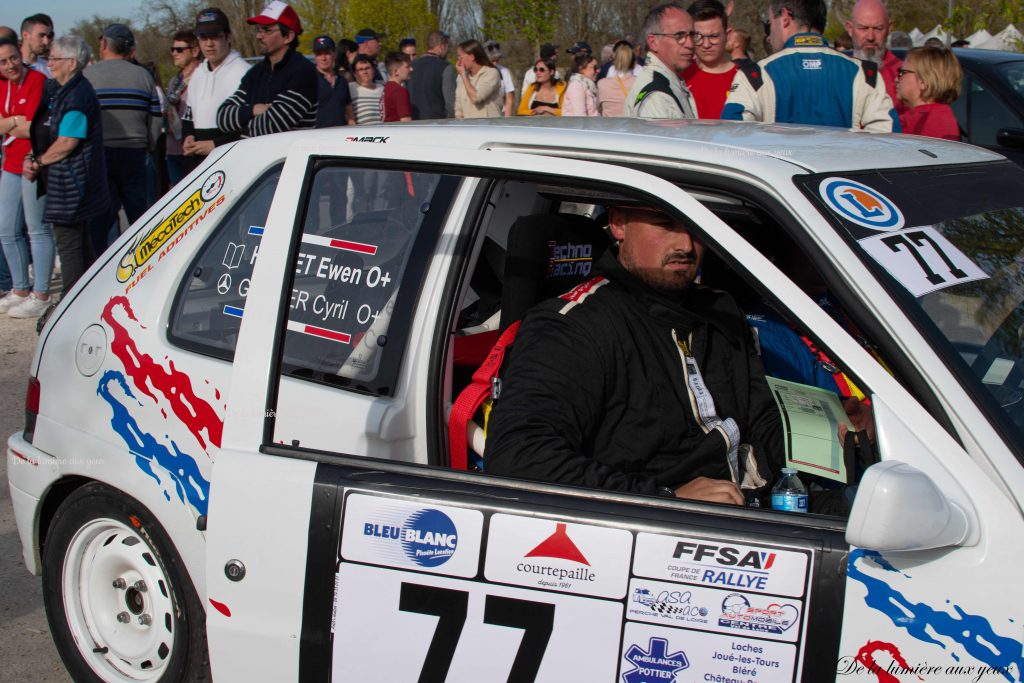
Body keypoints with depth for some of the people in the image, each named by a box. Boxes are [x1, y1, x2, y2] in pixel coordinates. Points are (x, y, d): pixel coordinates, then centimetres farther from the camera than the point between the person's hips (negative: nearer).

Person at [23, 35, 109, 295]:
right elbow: (47, 133, 18)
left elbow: (67, 143, -21)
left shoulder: (78, 95, -17)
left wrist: (39, 161, -7)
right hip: (74, 183, 10)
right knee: (81, 244, 15)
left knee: (69, 245, -6)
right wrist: (31, 158, 2)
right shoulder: (63, 92, 15)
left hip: (72, 183, -10)